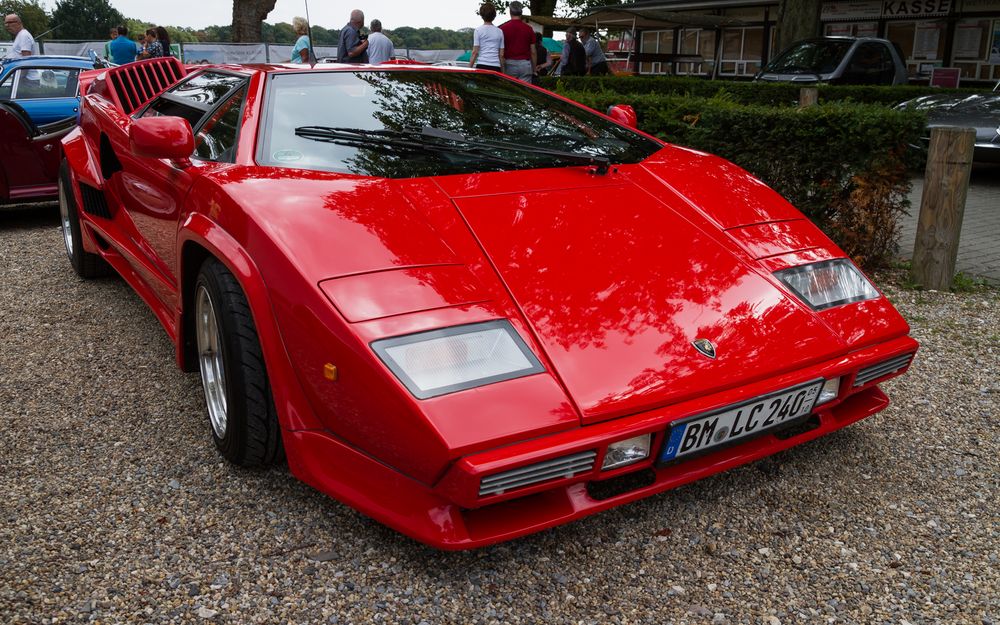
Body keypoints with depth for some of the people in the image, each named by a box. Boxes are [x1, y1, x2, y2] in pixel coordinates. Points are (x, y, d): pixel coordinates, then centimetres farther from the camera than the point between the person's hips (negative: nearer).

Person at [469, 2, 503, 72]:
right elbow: (501, 55, 10)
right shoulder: (499, 32, 11)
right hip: (496, 67, 3)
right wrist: (502, 70, 18)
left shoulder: (478, 30, 0)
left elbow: (475, 52, -4)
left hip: (482, 66, -3)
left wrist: (469, 68, 1)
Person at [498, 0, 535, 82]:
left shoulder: (503, 28, -2)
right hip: (525, 64, 1)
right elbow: (533, 52, 3)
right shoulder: (528, 29, 2)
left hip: (509, 64, -1)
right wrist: (534, 69, 12)